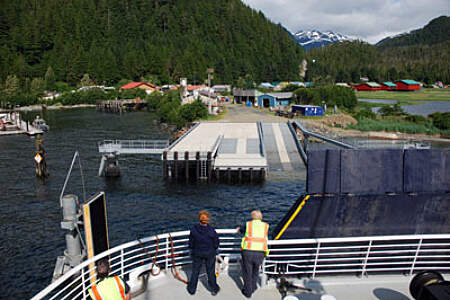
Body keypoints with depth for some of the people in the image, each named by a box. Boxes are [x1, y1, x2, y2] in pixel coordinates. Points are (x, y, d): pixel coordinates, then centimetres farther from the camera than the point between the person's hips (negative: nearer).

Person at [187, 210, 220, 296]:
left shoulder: (194, 229, -17)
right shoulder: (211, 230, -20)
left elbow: (191, 242, -6)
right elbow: (216, 243, -9)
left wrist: (192, 249, 14)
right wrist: (215, 249, 12)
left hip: (197, 253, 1)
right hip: (210, 253, -1)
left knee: (195, 271, 18)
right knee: (211, 272, 15)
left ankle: (191, 289, 31)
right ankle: (214, 289, 29)